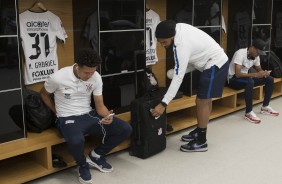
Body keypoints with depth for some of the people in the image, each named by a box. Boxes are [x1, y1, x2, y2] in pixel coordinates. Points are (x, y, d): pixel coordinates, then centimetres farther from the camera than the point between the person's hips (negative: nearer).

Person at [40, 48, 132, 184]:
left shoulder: (96, 77, -6)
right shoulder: (58, 77, -17)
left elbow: (100, 105, -2)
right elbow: (44, 94, 4)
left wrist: (107, 116, -24)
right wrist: (58, 113, 5)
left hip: (89, 115, 5)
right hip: (68, 119, -4)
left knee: (125, 129, -9)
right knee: (76, 141, -40)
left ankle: (96, 156, 12)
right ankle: (83, 165, -2)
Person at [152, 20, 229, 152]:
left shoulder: (182, 45, -30)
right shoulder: (179, 27, -5)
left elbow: (178, 78, -32)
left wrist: (163, 103, -33)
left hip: (215, 64, -10)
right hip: (216, 62, 10)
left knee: (202, 102, -7)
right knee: (205, 100, 17)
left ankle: (201, 142, 2)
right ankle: (199, 132, 30)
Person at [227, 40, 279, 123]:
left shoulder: (256, 56, 0)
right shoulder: (240, 54, -24)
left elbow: (259, 70, 10)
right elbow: (238, 74, -32)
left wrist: (264, 73, -15)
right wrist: (255, 74, -35)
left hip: (246, 78, 8)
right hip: (233, 79, -8)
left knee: (269, 79, -2)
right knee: (250, 82, -39)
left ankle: (265, 107, 7)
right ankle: (248, 113, -28)